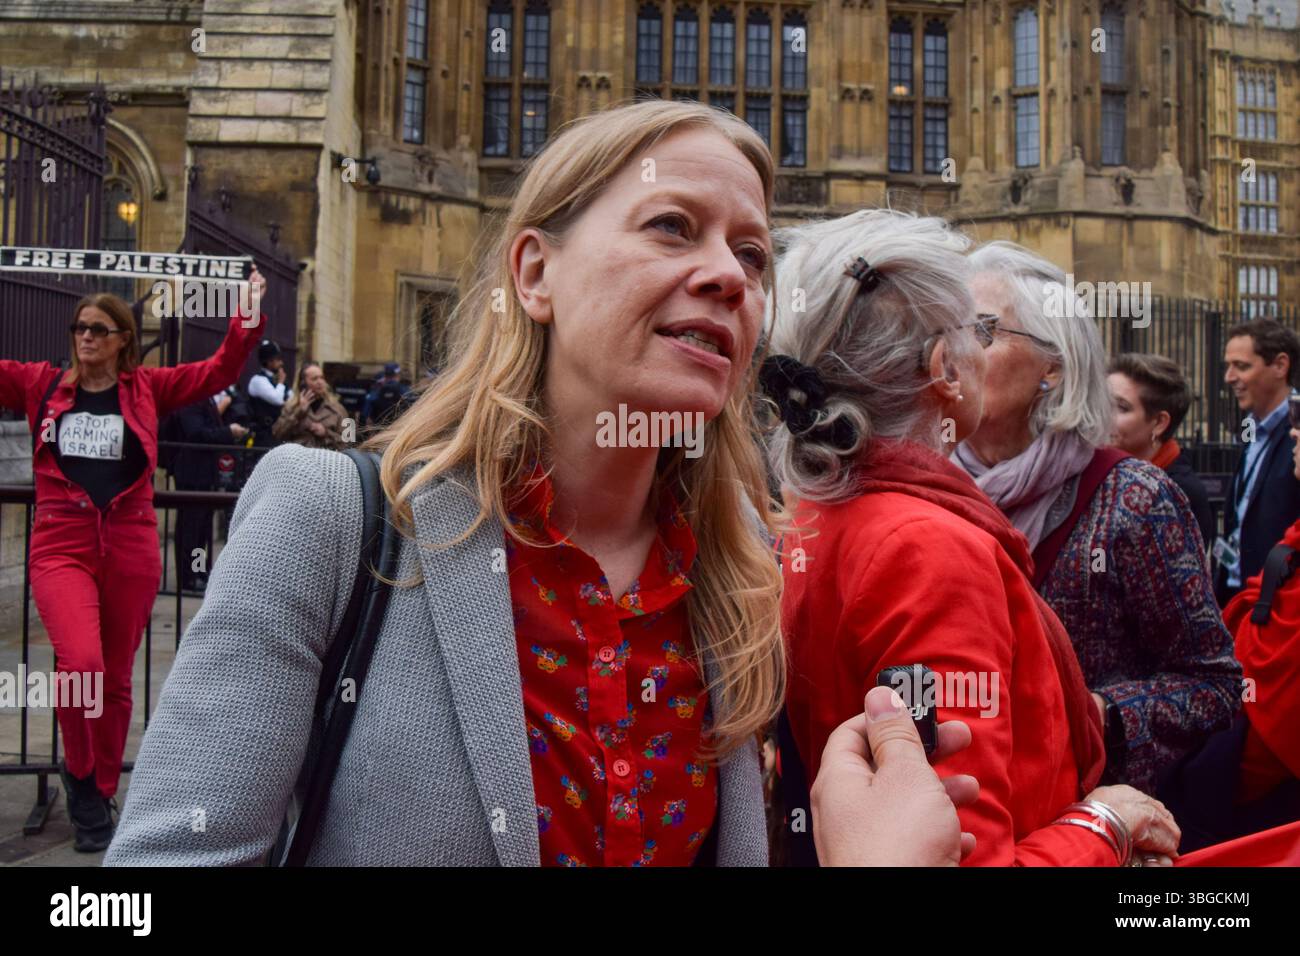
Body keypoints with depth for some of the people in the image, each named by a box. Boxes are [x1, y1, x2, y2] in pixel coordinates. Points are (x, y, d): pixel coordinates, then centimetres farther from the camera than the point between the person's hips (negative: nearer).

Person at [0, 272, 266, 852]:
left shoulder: (148, 388, 6)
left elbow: (220, 370, 3)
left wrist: (249, 314, -7)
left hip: (131, 548, 1)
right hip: (61, 546, -1)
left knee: (116, 678, 10)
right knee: (81, 664, -21)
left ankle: (100, 795, 30)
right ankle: (78, 771, 8)